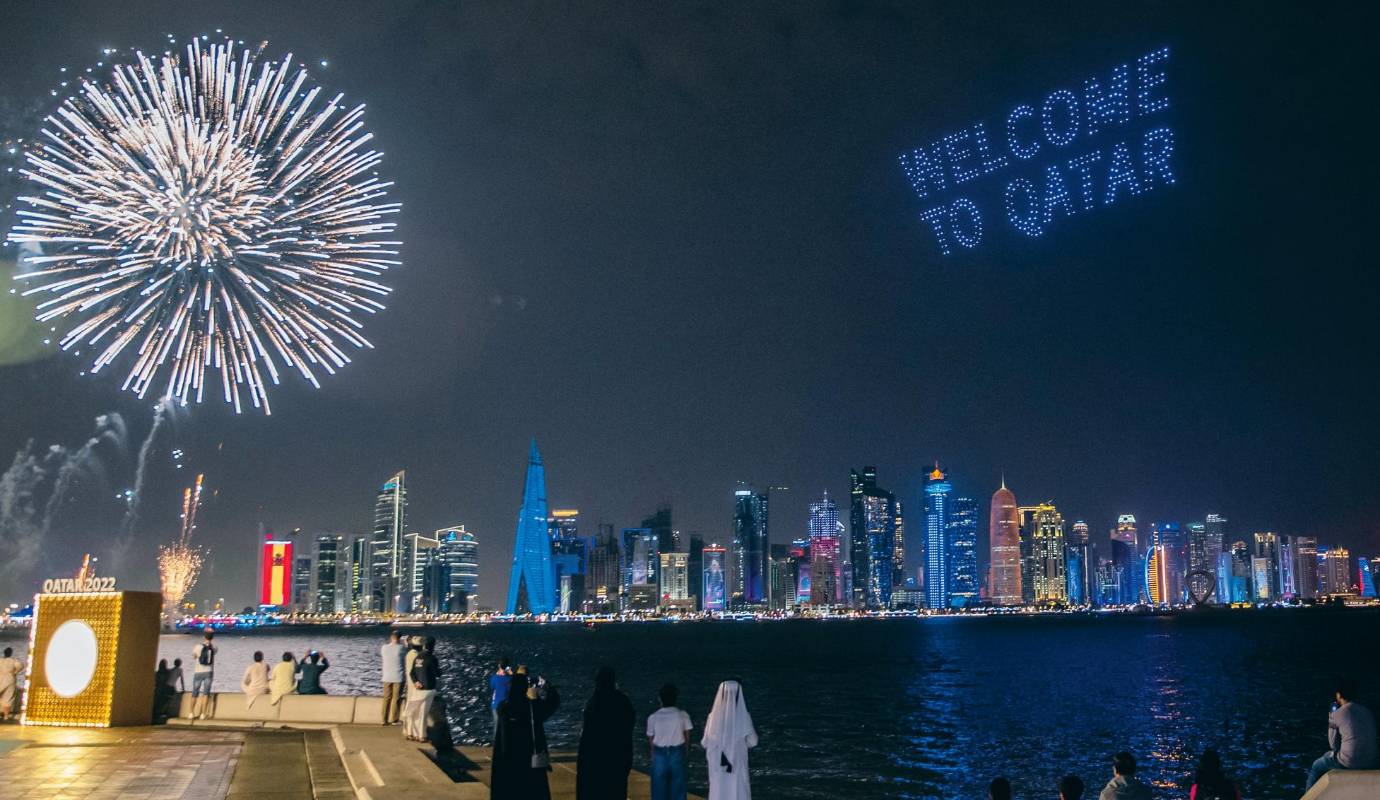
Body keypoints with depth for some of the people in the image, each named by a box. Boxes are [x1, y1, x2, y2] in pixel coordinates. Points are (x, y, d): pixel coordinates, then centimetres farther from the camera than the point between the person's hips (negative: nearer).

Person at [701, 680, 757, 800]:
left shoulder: (714, 716, -9)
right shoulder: (744, 716, -11)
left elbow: (705, 743, -1)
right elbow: (752, 741, -2)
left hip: (718, 766, 1)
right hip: (738, 765, -1)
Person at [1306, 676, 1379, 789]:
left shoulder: (1337, 715, -8)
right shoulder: (1368, 712, 8)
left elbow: (1334, 745, 2)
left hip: (1349, 763, -6)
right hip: (1370, 763, 6)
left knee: (1316, 767, 22)